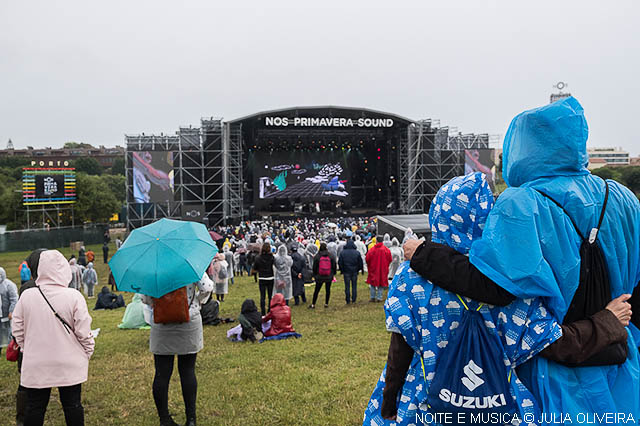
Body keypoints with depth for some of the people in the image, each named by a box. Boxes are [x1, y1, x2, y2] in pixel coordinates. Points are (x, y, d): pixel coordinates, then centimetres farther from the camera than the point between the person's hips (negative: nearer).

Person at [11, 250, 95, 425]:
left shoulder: (26, 296, -6)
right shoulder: (74, 296, -14)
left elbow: (17, 329, 3)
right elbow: (83, 331, -11)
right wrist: (88, 350, 6)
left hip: (35, 365, 2)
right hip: (69, 365, -2)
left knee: (35, 407, 13)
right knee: (72, 405, 9)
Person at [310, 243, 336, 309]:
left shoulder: (317, 256, -8)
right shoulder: (331, 256, -4)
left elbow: (314, 267, 0)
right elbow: (334, 266, 4)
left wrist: (314, 275, 12)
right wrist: (333, 274, 17)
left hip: (319, 277, -1)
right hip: (329, 277, 1)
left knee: (316, 290, 7)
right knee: (328, 290, 11)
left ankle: (313, 304, 11)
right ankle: (326, 304, 16)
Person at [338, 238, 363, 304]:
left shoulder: (343, 252, -7)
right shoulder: (357, 252, -7)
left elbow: (340, 262, -2)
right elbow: (360, 263, -1)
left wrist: (342, 270, 11)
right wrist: (358, 269, 13)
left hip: (346, 272, 0)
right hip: (354, 272, 1)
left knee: (347, 286, 6)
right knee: (354, 286, 10)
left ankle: (348, 301, 8)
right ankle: (353, 300, 13)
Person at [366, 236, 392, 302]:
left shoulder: (372, 249, -10)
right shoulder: (386, 250, -6)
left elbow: (367, 259, -6)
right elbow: (390, 260, 0)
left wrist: (369, 266, 14)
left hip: (373, 269, -1)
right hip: (383, 269, 1)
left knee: (372, 284, 11)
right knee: (381, 284, 9)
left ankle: (372, 297, 10)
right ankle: (379, 297, 7)